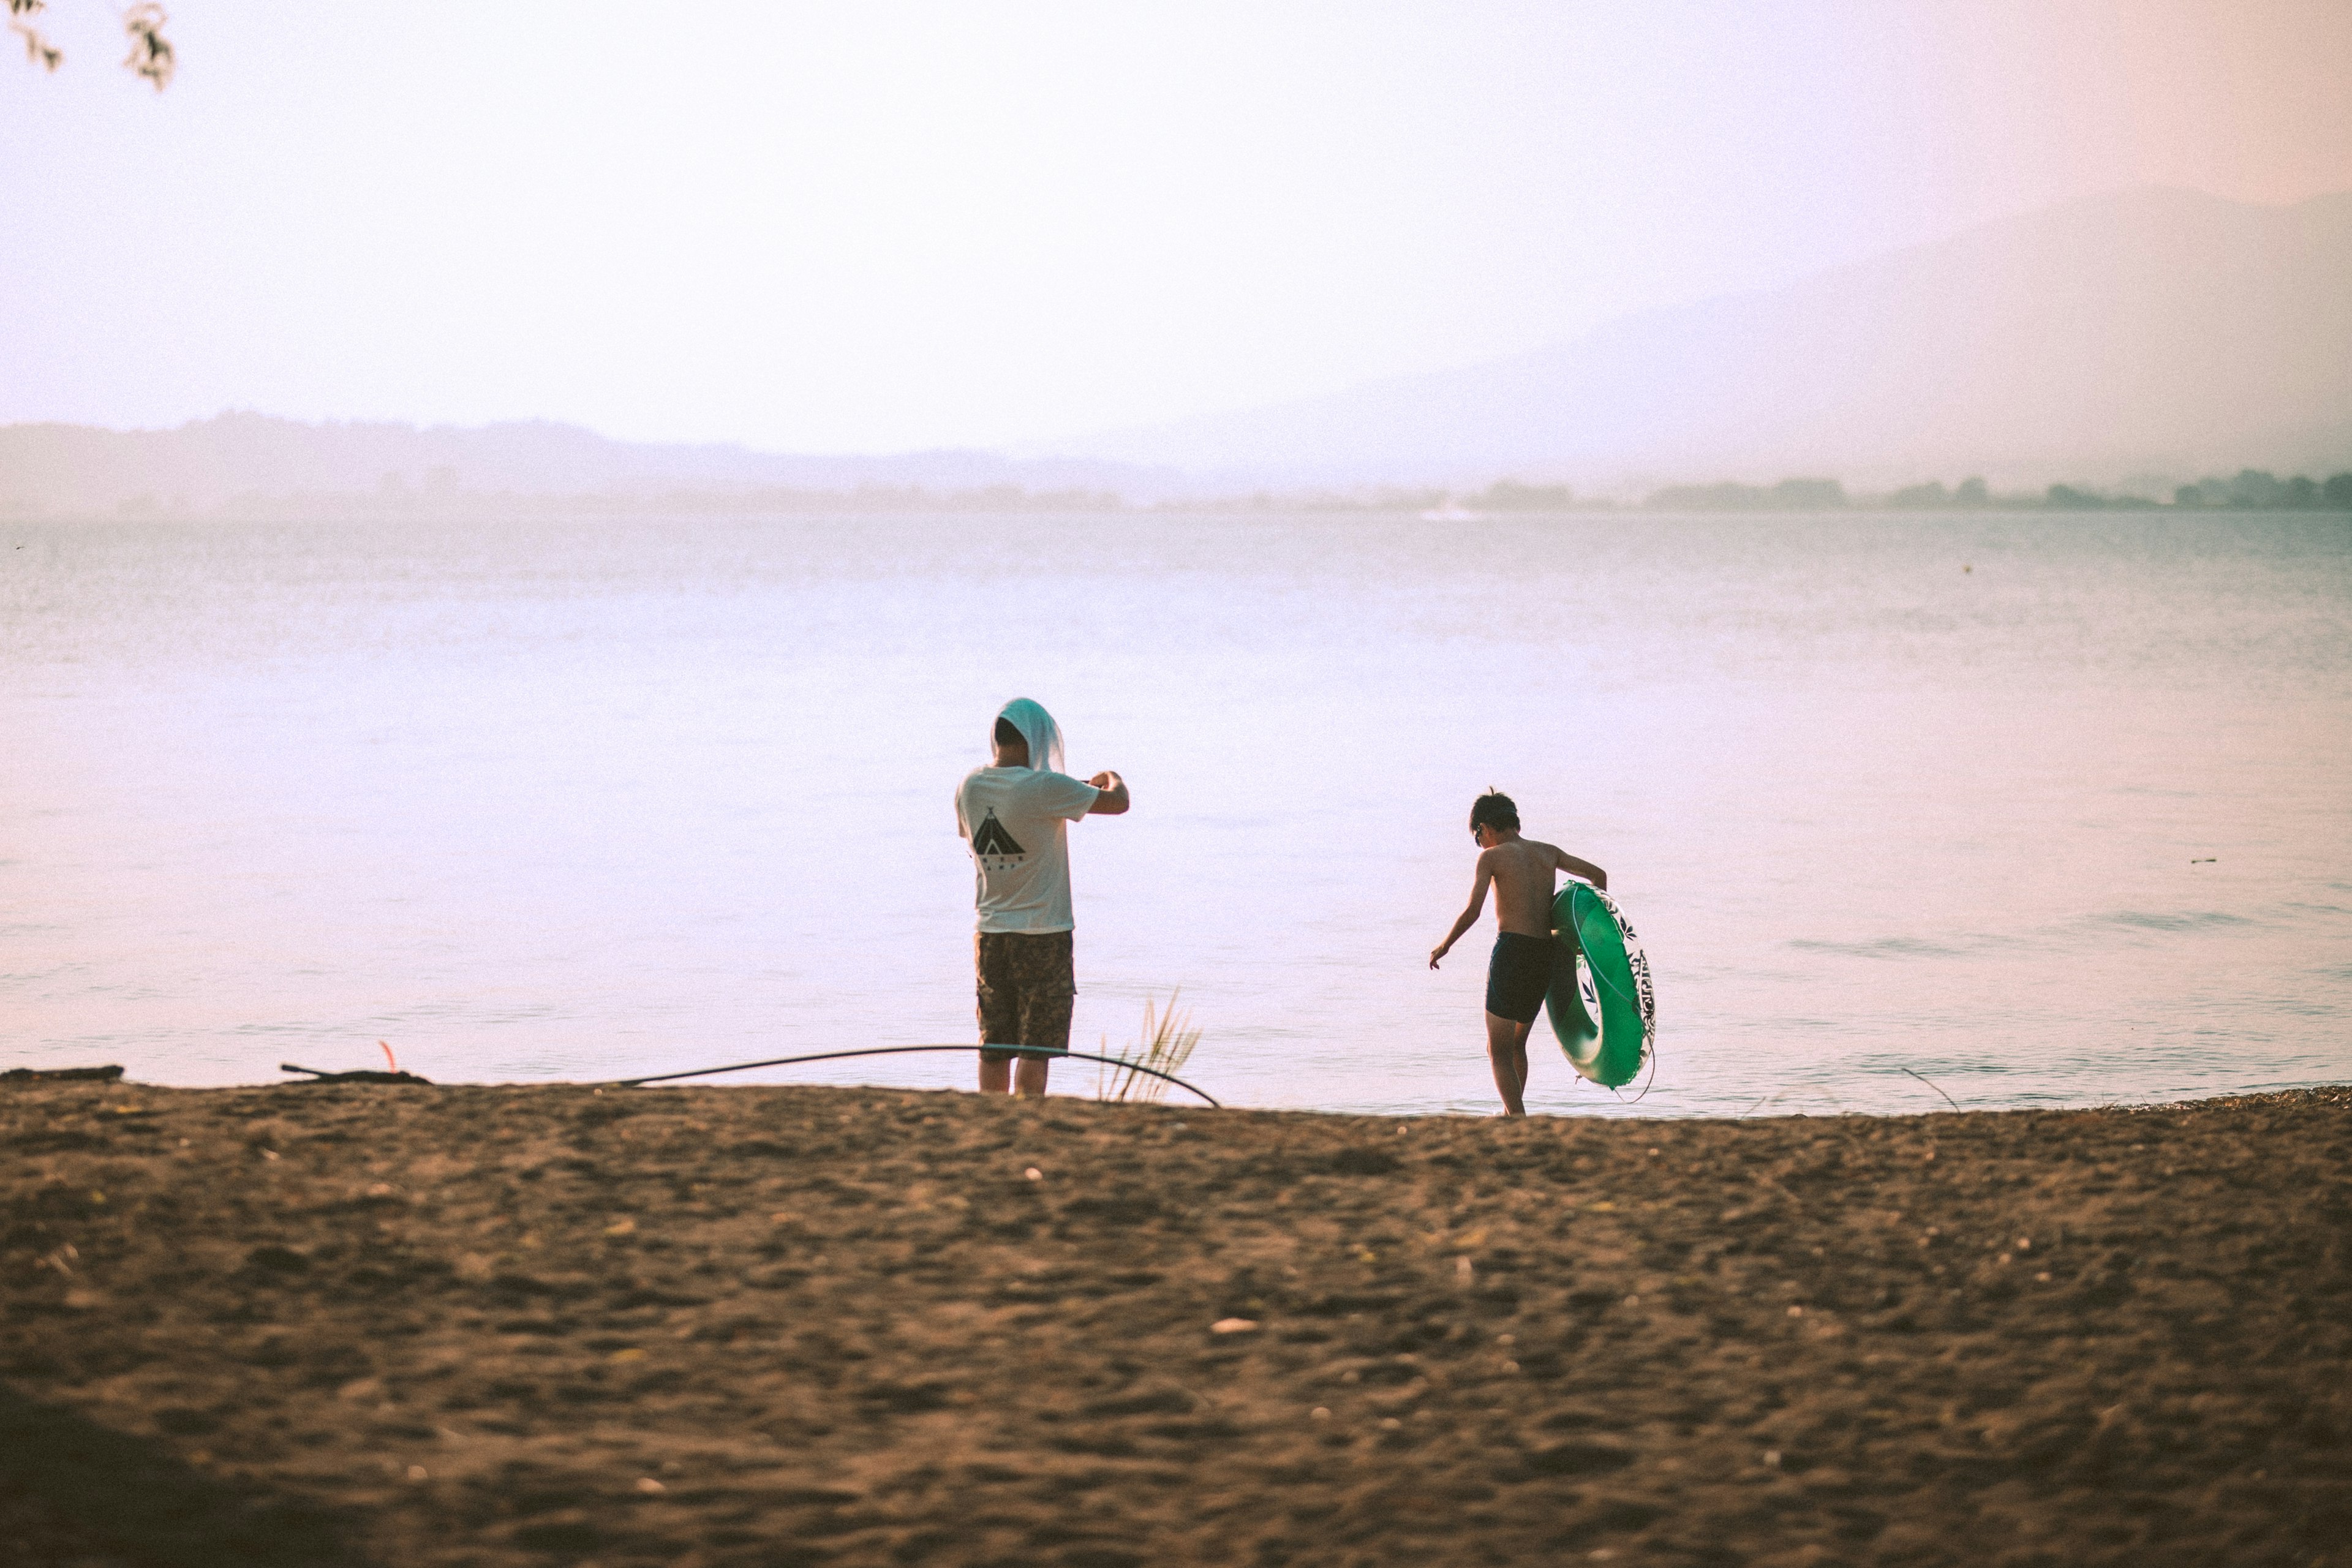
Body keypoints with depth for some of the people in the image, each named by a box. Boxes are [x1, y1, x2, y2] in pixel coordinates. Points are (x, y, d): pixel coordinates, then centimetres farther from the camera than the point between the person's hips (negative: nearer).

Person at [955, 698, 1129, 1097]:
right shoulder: (1043, 788, -16)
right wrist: (1113, 777, 16)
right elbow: (1118, 803, -9)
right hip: (1043, 934, -5)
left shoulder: (970, 787, 1)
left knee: (994, 1047, 10)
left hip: (989, 933, 6)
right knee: (1037, 1048, -1)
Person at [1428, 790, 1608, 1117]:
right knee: (1516, 1044, 23)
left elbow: (1472, 912, -11)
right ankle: (1510, 1115, 31)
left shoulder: (1492, 857, -3)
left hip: (1511, 951, -6)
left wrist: (1444, 946, 3)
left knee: (1499, 1051, -1)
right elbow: (1598, 875, 17)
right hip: (1546, 955, 6)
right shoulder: (1548, 853, 13)